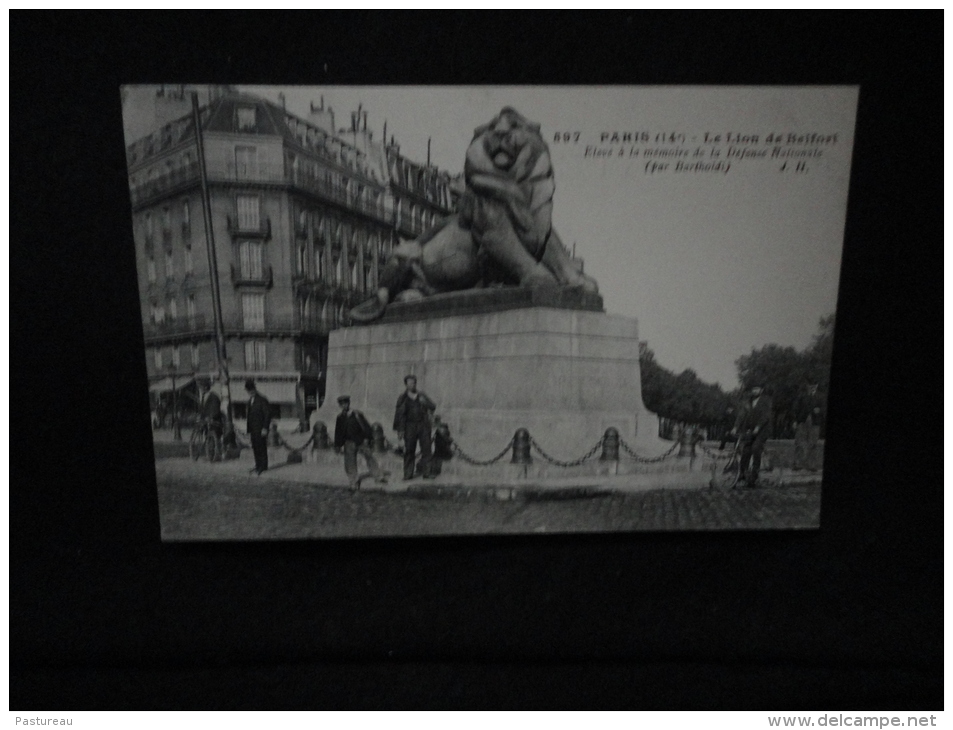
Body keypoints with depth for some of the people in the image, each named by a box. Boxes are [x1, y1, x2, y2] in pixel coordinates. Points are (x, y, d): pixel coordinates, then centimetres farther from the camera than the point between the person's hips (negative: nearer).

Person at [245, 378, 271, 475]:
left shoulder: (262, 400, -7)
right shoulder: (250, 401, 17)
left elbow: (267, 414, -10)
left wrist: (265, 428, -14)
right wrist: (248, 430, 16)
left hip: (260, 428, -7)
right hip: (253, 429, 7)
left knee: (261, 446, -6)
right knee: (255, 447, 7)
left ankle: (263, 466, -1)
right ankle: (258, 466, 13)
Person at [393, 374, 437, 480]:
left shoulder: (421, 395, 10)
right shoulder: (403, 398, 3)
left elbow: (433, 406, 11)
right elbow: (399, 414, 1)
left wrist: (424, 402, -7)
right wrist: (399, 430, -4)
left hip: (423, 424, 2)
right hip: (410, 425, -2)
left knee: (426, 449, -1)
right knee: (409, 450, -2)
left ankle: (426, 472, 3)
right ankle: (408, 474, 4)